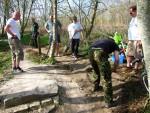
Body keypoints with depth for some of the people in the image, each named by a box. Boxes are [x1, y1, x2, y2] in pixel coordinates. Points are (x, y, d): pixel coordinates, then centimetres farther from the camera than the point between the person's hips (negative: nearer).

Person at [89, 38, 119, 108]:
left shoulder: (101, 41, 42)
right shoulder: (115, 45, 29)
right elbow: (117, 59, 16)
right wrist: (114, 68, 36)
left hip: (91, 51, 6)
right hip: (100, 53, -5)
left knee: (96, 71, 34)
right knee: (107, 79, 6)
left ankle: (96, 87, 56)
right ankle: (109, 102, 12)